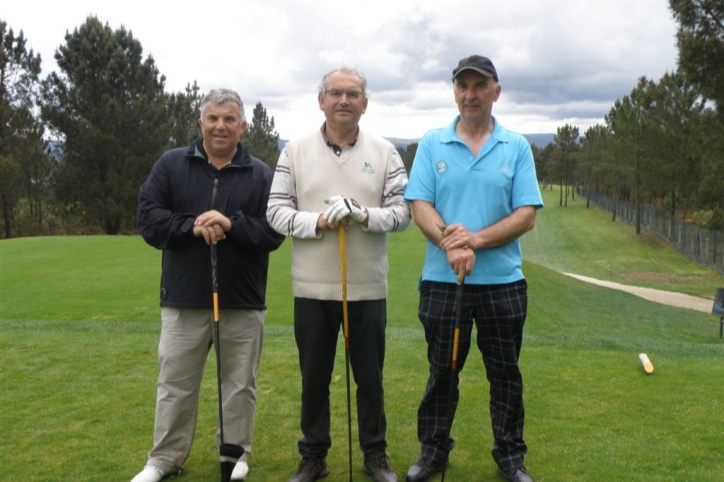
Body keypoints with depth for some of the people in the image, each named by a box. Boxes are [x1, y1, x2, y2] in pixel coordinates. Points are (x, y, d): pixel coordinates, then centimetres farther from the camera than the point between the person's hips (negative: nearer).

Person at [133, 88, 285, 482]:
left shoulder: (262, 174, 2)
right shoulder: (170, 165, 3)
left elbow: (273, 231, -6)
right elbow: (148, 219, -3)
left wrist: (232, 225, -22)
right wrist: (192, 226, -19)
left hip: (243, 302, 0)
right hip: (184, 299, 0)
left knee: (239, 384, 11)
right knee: (175, 383, 9)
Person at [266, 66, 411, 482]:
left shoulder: (385, 152, 2)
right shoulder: (295, 152, 2)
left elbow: (402, 211, -2)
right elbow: (277, 211, -2)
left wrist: (365, 215, -20)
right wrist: (319, 221, -18)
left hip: (368, 288, 0)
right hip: (312, 288, 0)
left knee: (370, 376, 11)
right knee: (314, 377, 11)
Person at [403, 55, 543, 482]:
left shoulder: (517, 147, 3)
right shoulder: (432, 144, 4)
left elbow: (527, 215, -4)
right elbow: (420, 207, -4)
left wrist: (476, 239, -17)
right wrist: (451, 245, -20)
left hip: (503, 281, 0)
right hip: (441, 279, 0)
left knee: (506, 374, 10)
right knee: (442, 372, 11)